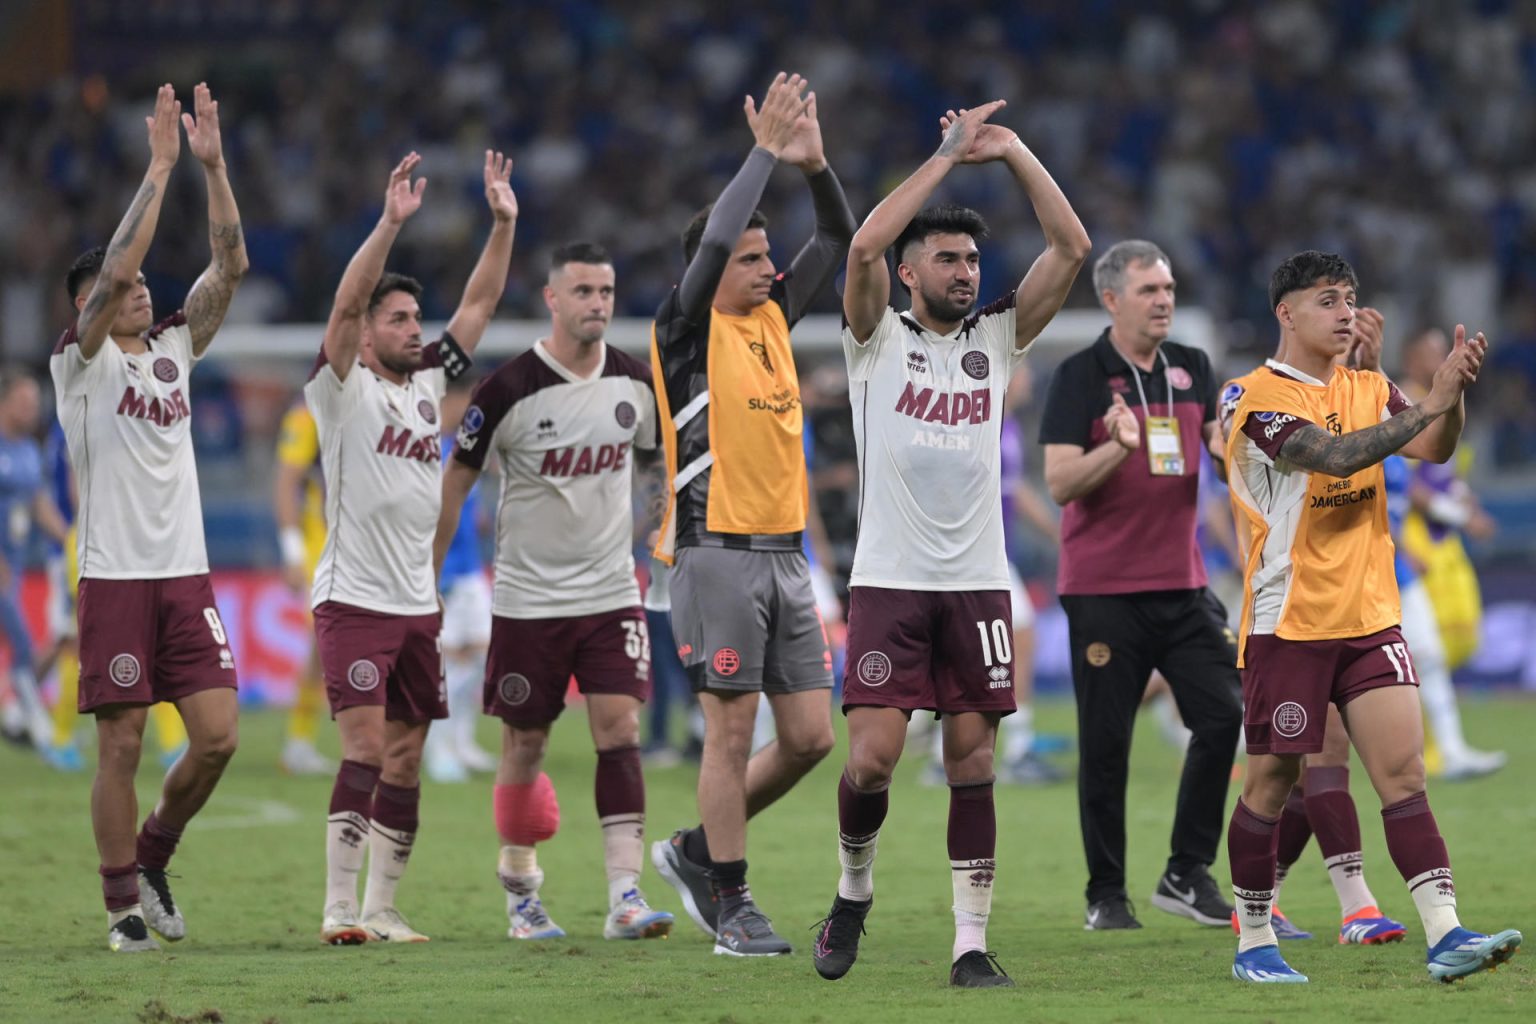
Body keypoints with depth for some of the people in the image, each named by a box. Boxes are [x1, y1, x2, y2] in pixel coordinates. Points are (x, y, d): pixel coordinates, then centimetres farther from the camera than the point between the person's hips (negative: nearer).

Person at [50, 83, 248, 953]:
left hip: (186, 573, 5)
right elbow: (115, 267, -17)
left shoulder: (174, 350, 13)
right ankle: (125, 906, 5)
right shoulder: (81, 362, -2)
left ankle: (152, 857, 19)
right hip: (117, 576, -5)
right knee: (122, 743, -3)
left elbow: (231, 266, 5)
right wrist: (159, 170, -17)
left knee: (218, 734, -3)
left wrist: (213, 165, -4)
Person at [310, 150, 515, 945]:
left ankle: (380, 908, 11)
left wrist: (503, 224, 2)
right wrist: (390, 224, -28)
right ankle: (339, 908, -16)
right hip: (354, 600, -7)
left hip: (417, 604, 7)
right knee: (365, 751, -16)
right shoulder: (343, 389, -3)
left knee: (404, 765, 6)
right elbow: (346, 303, -18)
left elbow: (479, 304, 13)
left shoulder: (429, 380, 14)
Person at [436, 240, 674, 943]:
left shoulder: (636, 383, 1)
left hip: (611, 592, 2)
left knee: (619, 731, -10)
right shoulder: (511, 389, -11)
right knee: (525, 745, 6)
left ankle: (626, 896, -14)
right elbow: (456, 482, -2)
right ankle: (519, 888, 24)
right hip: (529, 599, -2)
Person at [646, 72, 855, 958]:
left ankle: (697, 852, 22)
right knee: (734, 732, -4)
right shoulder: (689, 332, -4)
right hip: (720, 554, -7)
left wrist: (814, 164, 2)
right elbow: (713, 238, -19)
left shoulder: (773, 319, 14)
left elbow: (840, 240, 17)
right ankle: (732, 908, 4)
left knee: (811, 736, 4)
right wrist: (766, 154, -13)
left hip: (784, 554, 7)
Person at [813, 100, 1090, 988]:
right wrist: (947, 157, -13)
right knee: (871, 759, -10)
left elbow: (1072, 249, 2)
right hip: (889, 581, -3)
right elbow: (864, 249, -17)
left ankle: (972, 942, 3)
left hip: (978, 583, 3)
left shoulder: (997, 338, 10)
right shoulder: (879, 338, 2)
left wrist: (1014, 153, -3)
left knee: (973, 762, 0)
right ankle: (854, 893, 16)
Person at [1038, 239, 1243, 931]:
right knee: (1105, 743, -1)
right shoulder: (1080, 376, -5)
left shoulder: (1192, 369, 10)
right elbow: (1059, 482, -12)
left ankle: (1187, 873, 5)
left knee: (1224, 717, -6)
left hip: (1181, 583, 4)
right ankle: (1105, 894, 8)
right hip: (1103, 588, -4)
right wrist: (1120, 447, -28)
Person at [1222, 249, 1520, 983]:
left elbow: (1431, 448, -3)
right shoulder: (1262, 399, -10)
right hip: (1288, 622, -5)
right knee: (1271, 783, 2)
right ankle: (1253, 943, 14)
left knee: (1403, 771, -5)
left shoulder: (1369, 391, 11)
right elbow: (1336, 455, -25)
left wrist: (1454, 391, -21)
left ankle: (1444, 935, -12)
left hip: (1369, 616, 5)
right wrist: (1431, 402, -28)